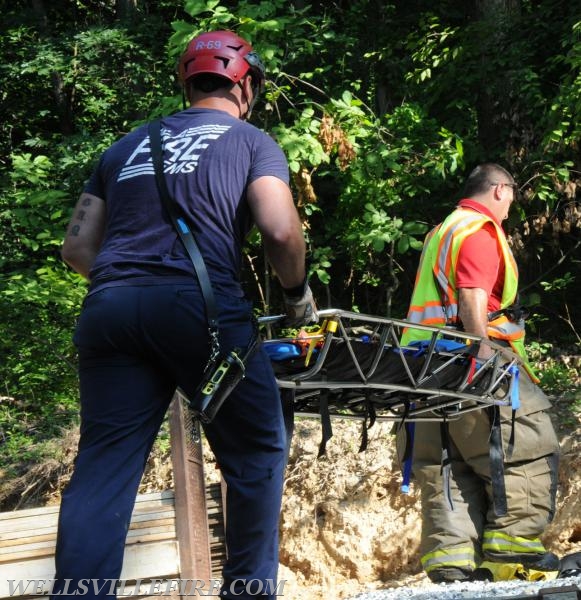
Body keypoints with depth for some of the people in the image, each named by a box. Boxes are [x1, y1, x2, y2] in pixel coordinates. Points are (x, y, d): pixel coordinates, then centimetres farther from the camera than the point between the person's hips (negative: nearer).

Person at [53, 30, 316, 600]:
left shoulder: (127, 145, 25)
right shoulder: (251, 141, 13)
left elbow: (77, 246, 19)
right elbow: (281, 231, -4)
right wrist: (297, 294, 13)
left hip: (109, 311, 4)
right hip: (201, 307, -4)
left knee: (104, 467, 1)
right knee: (257, 452, 13)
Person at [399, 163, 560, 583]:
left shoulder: (442, 231, 24)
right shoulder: (481, 231, -6)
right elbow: (472, 303, -18)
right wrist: (486, 360, -25)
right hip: (472, 363, -10)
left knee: (450, 468, 7)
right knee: (530, 453, -6)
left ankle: (452, 563, 3)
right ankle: (510, 552, -11)